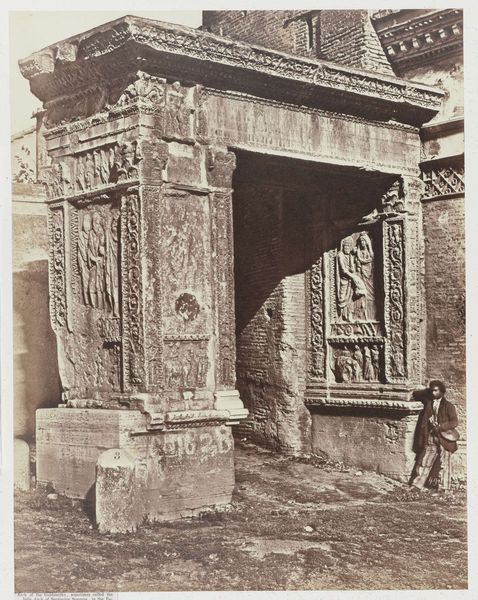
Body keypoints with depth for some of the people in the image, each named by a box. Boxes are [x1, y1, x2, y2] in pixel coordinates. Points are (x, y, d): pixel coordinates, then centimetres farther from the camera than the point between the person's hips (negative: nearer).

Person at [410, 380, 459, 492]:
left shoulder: (448, 406, -3)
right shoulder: (428, 402, 8)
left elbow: (455, 422, -7)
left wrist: (441, 427, -16)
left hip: (444, 438, -3)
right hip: (430, 437, 3)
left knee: (443, 463, 2)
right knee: (424, 461, 3)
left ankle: (443, 486, 9)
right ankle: (418, 483, 6)